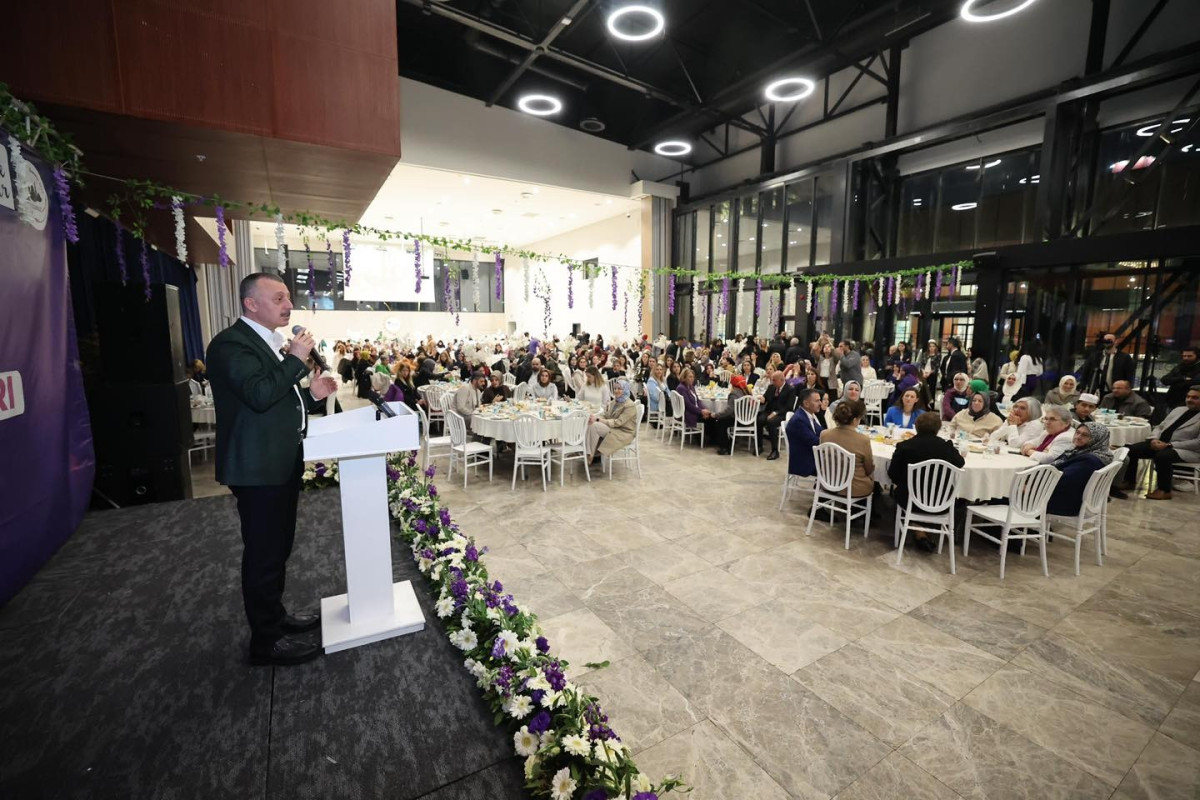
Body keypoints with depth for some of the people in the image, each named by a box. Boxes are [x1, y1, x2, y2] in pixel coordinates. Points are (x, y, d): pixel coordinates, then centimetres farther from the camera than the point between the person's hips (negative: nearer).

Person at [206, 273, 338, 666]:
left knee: (277, 548, 20)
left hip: (281, 465, 10)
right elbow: (259, 396, -29)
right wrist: (296, 359, -20)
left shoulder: (270, 344, 15)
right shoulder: (231, 344, -15)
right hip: (258, 469, -10)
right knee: (263, 554, 2)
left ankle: (275, 615, 37)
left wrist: (311, 394, 6)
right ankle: (266, 640, 18)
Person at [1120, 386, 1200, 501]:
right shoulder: (1179, 409, 16)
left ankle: (1164, 491, -18)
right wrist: (1154, 439, -5)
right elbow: (1160, 427, 17)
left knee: (1162, 456, -36)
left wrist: (1168, 445, -21)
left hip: (1187, 450, -7)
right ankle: (1129, 482, -3)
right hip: (1160, 443, 7)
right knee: (1132, 449, -13)